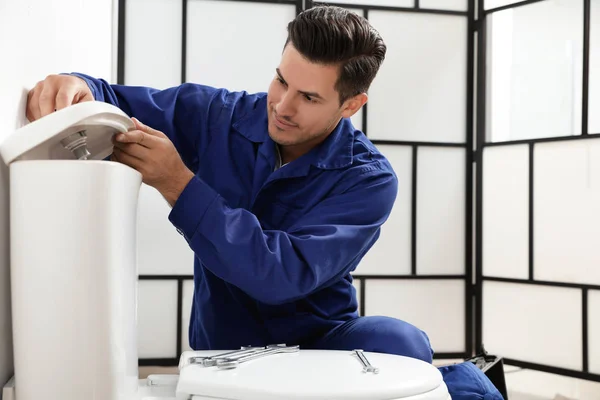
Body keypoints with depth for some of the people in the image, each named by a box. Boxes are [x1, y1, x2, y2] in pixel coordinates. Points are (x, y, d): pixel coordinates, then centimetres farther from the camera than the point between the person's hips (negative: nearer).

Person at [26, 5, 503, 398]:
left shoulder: (368, 180, -15)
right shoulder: (217, 115, -5)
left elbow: (283, 274, -27)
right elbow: (116, 104, 3)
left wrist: (179, 184, -31)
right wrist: (76, 88, -23)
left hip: (319, 339, -3)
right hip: (223, 347, 3)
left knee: (401, 342, -34)